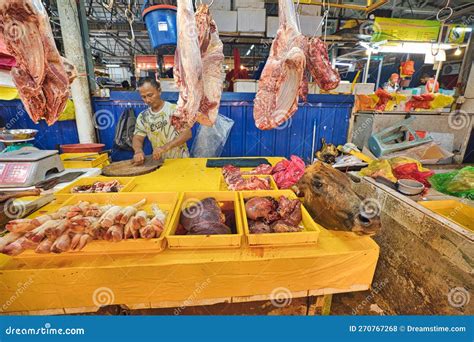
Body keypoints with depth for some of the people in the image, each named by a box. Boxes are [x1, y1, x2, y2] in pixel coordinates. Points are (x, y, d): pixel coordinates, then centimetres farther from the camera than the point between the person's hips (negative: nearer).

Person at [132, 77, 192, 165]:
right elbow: (137, 138, 8)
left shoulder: (175, 109, -5)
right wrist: (138, 151, -17)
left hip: (180, 159, -4)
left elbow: (187, 134, -13)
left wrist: (165, 147, -26)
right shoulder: (142, 116, 8)